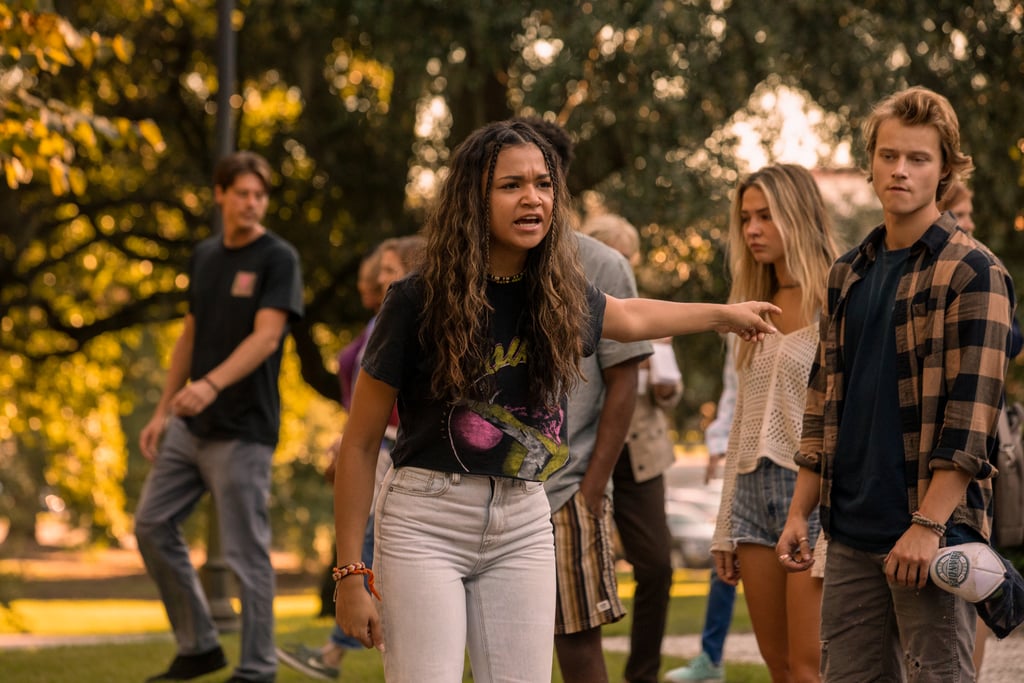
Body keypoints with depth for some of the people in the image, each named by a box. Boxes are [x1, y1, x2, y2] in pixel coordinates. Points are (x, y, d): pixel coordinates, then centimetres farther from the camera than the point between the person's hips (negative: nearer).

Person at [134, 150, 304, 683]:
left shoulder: (278, 259, -10)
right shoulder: (204, 256, 12)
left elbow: (266, 337, -21)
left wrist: (211, 385, -36)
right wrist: (163, 410, 15)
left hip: (242, 429, -7)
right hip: (192, 425, 8)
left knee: (245, 551, -3)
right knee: (153, 525, 8)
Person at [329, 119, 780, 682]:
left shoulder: (560, 295, 4)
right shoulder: (417, 301, -11)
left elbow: (628, 317, 30)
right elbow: (360, 445, -6)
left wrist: (723, 314, 42)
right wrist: (350, 573, -9)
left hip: (523, 525, 4)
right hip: (425, 522, -4)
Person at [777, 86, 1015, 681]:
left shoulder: (972, 272, -6)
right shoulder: (850, 275, 15)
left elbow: (971, 414, -13)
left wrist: (928, 525, -19)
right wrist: (800, 511, 12)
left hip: (932, 531, -6)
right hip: (852, 531, 7)